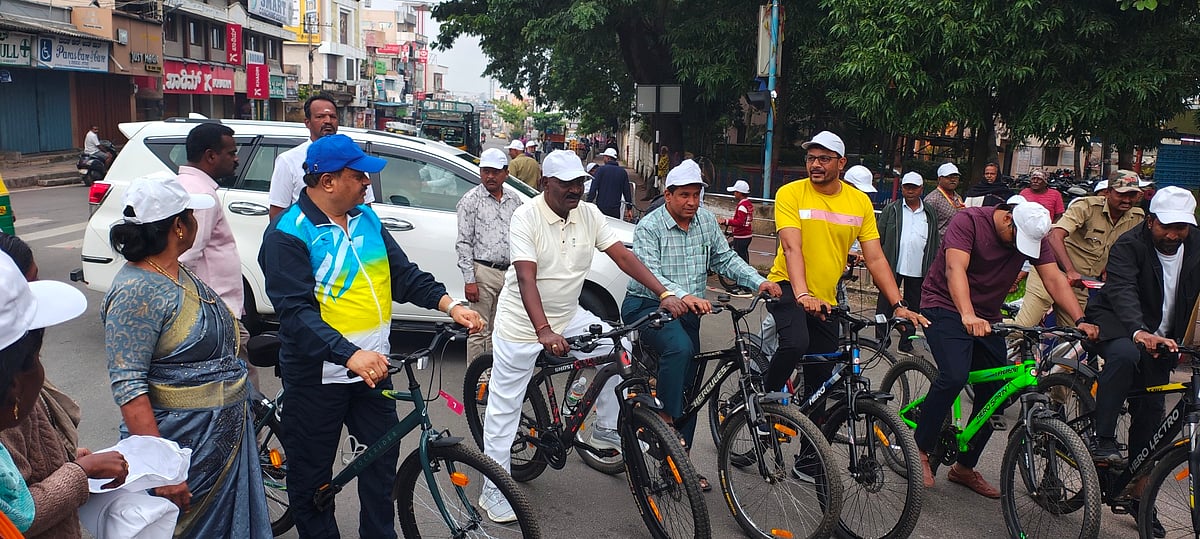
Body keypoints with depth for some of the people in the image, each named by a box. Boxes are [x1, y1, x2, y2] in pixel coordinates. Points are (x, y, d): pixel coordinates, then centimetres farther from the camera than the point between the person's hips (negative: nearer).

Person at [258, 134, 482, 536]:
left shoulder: (367, 219, 5)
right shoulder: (287, 235, -16)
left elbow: (404, 275, 7)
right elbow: (296, 312, -25)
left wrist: (450, 305, -8)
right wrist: (350, 355, -37)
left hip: (372, 367, 7)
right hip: (318, 375, -6)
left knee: (384, 453, 16)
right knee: (312, 472, 9)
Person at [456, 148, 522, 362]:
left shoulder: (514, 199, 12)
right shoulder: (471, 200, -3)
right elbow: (464, 243, -7)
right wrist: (469, 279, -13)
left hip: (510, 273, 5)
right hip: (484, 272, -5)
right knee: (480, 331, -2)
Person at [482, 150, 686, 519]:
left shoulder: (589, 215, -3)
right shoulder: (526, 217, -19)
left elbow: (623, 256, -7)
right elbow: (526, 279, -28)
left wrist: (664, 294, -17)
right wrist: (544, 332, -41)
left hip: (567, 316, 5)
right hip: (523, 321, -5)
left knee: (619, 346, -7)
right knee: (505, 405, 0)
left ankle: (606, 431, 9)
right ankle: (494, 488, 11)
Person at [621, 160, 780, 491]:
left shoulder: (706, 221, 4)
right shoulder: (649, 227, -14)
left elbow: (725, 259, 8)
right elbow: (649, 274, -27)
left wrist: (759, 281, -9)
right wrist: (684, 296, -44)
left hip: (687, 312, 6)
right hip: (648, 306, -6)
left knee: (688, 387, 6)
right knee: (679, 348, -36)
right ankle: (664, 420, -23)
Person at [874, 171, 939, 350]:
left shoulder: (930, 215, 10)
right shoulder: (891, 210, 3)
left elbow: (934, 246, 12)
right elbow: (879, 238, 2)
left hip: (918, 270, 2)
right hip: (893, 267, -2)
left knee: (914, 308, 9)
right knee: (885, 305, 2)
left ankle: (906, 342, 19)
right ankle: (881, 340, 11)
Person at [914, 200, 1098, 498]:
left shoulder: (1033, 235, -2)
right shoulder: (969, 220, -19)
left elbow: (1054, 277, -9)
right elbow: (955, 268, -33)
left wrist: (1080, 320, -23)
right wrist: (968, 316, -47)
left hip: (986, 318, 6)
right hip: (946, 306, -6)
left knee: (994, 395, 2)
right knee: (954, 376, -28)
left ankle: (965, 467, 19)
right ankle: (920, 449, -10)